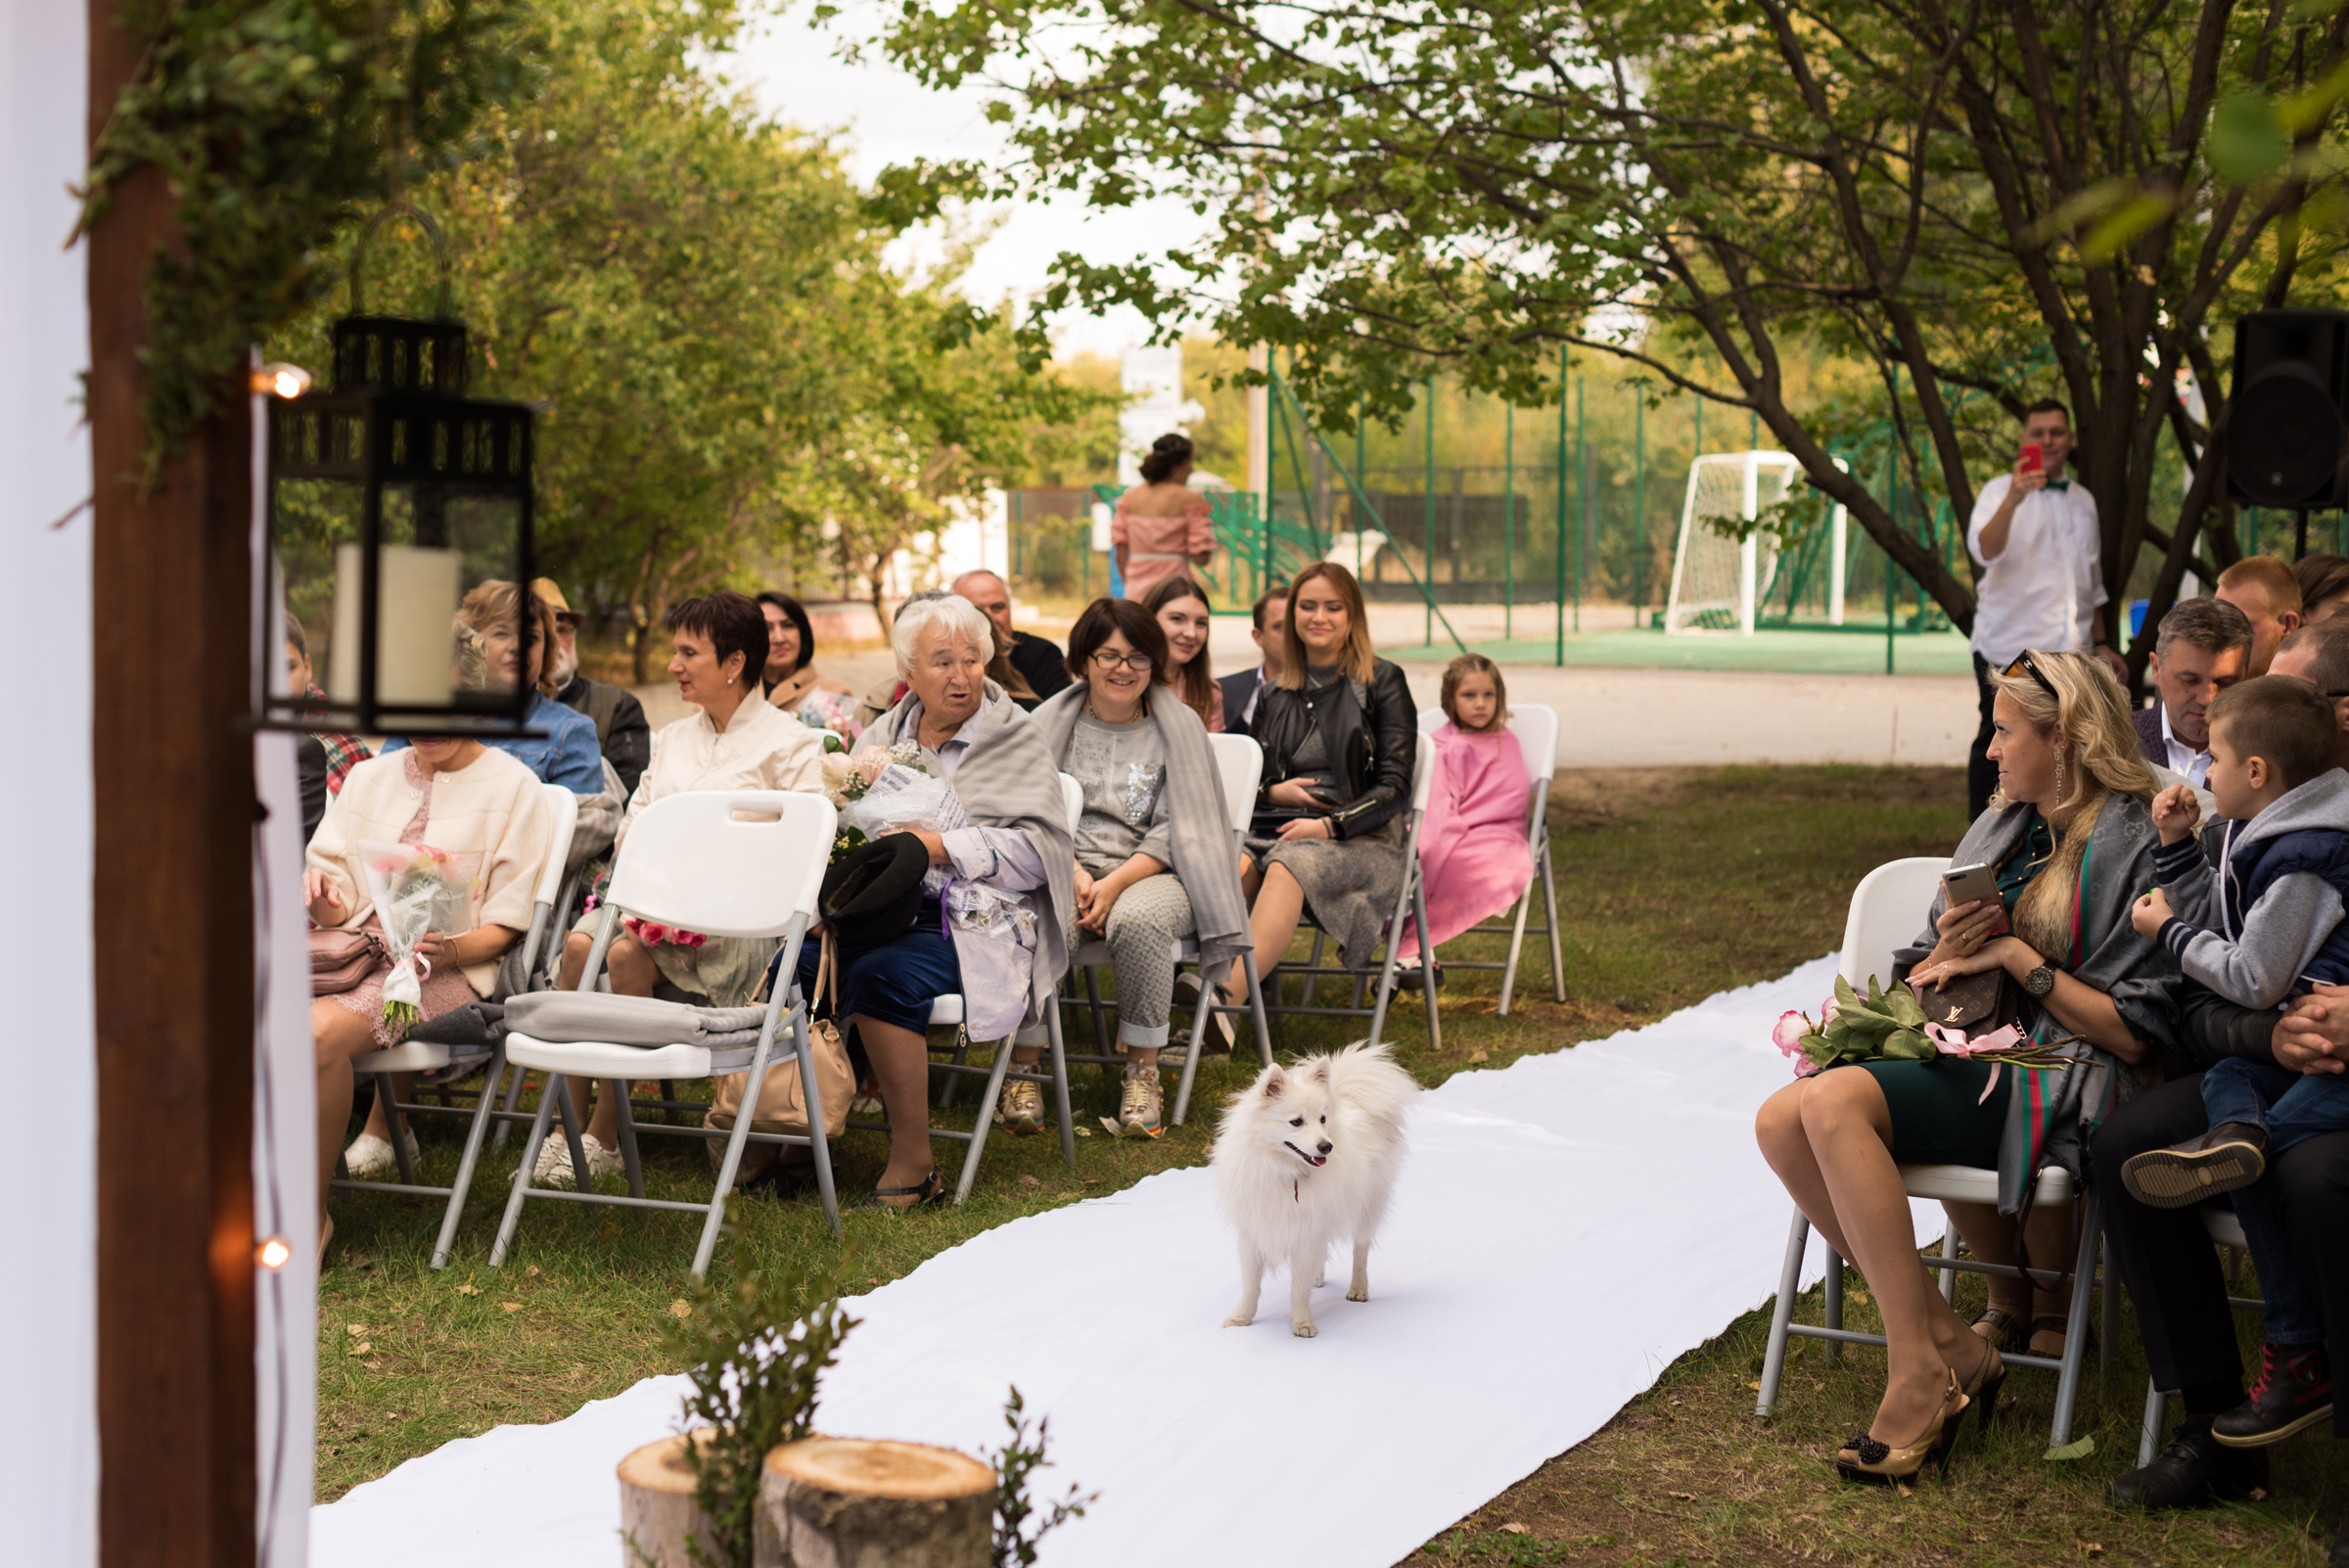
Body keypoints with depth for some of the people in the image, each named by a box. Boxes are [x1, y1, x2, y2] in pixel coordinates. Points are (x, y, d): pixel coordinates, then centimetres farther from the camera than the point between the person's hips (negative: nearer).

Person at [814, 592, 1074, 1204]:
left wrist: (943, 847, -14)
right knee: (793, 962, -25)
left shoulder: (1014, 736, 7)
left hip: (974, 920, -5)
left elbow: (1037, 849, -5)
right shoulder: (884, 735, 21)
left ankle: (913, 1164, -25)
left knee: (881, 975, -34)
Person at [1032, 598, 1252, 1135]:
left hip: (1151, 873, -1)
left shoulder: (1179, 727, 7)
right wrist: (1074, 874, -13)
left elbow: (1177, 830, -1)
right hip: (1062, 869, 1)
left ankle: (1143, 1071, -21)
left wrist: (1115, 883, -15)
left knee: (1138, 920, -37)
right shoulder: (1050, 722, 11)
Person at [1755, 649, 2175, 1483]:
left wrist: (2019, 956, -10)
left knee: (1835, 1103, -31)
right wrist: (1947, 950, -3)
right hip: (1959, 1053, 8)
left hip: (2049, 1084, -8)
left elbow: (2134, 1035, -10)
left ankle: (1922, 1374, -26)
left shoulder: (2135, 847, -3)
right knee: (1781, 1120, -19)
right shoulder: (1996, 830, 21)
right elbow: (1915, 984, 19)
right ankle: (1951, 1341, -15)